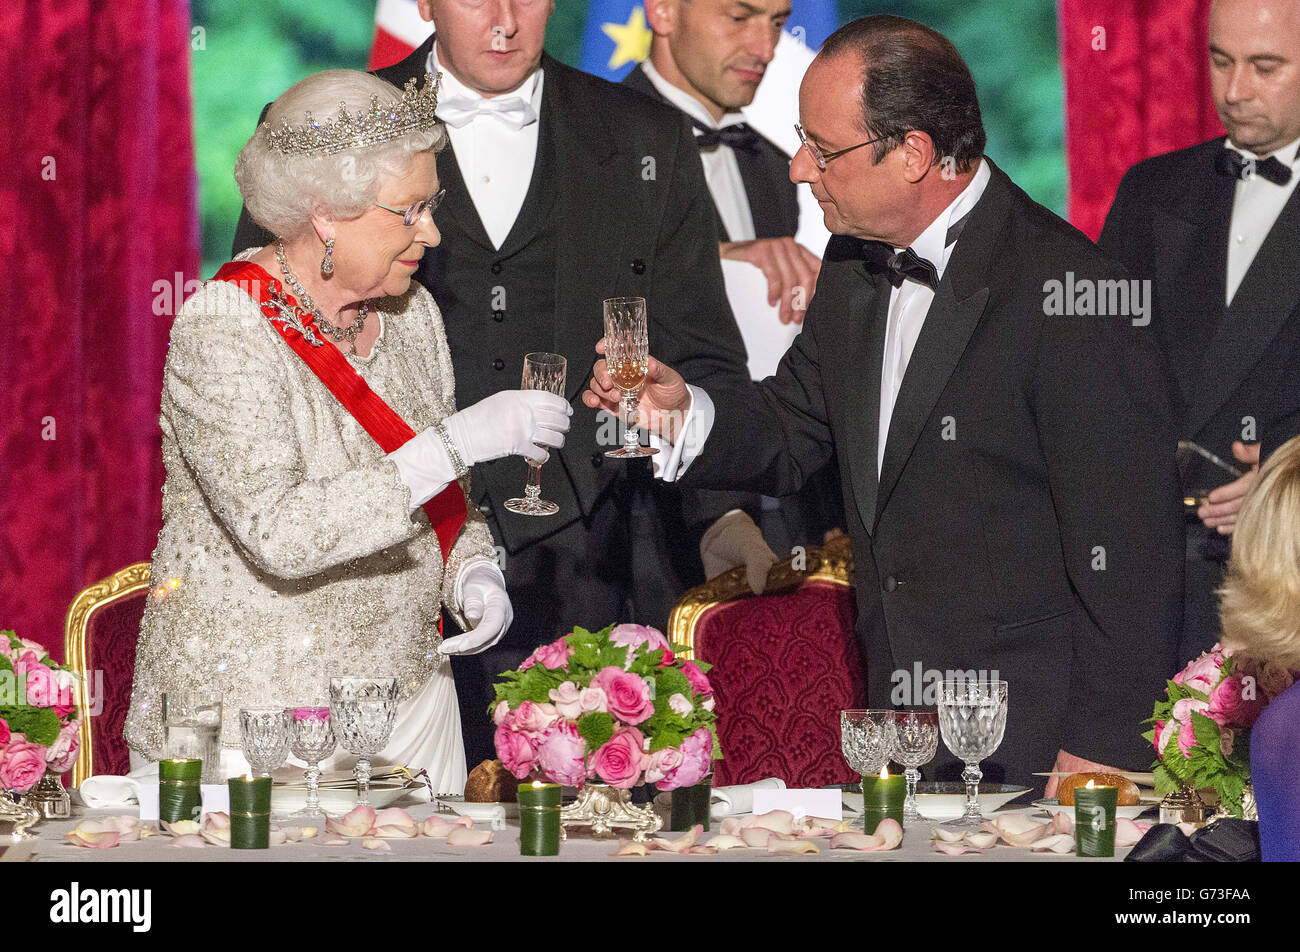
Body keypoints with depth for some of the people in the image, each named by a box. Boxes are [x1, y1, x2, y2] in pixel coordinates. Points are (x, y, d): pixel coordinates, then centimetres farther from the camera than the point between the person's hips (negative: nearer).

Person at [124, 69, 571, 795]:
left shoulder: (410, 312, 5)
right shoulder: (222, 333, -17)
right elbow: (278, 534, -29)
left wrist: (474, 573, -3)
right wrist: (455, 444, -30)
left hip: (411, 694, 6)